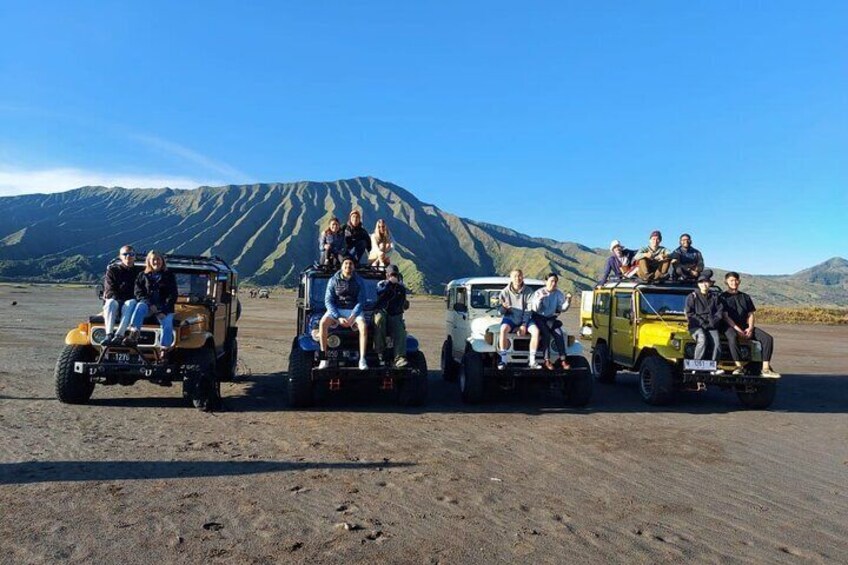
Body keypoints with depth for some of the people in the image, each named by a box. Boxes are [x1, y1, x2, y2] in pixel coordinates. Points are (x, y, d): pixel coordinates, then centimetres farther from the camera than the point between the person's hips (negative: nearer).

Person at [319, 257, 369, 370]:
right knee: (323, 323, -30)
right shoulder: (333, 280, -1)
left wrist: (352, 317, -20)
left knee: (363, 326, -31)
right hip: (336, 310, 0)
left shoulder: (359, 281, 0)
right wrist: (338, 318, -18)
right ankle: (324, 358, -25)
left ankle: (362, 359, -26)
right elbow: (328, 301, -5)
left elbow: (361, 301, -4)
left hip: (354, 310, 0)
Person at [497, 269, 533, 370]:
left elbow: (528, 310, -6)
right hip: (510, 318, -1)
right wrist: (503, 307, -26)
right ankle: (503, 359, -29)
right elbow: (500, 310, -1)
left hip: (524, 319, 1)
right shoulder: (505, 292, -3)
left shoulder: (528, 292, -2)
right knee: (503, 329, -34)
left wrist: (524, 325, -17)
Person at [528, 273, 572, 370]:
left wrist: (568, 301, -17)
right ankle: (547, 360, -25)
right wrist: (539, 299, -30)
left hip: (550, 318, 3)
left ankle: (562, 359, -17)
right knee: (546, 334, -28)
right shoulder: (539, 293, -6)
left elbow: (562, 308, 0)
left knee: (559, 333, -22)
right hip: (538, 318, -3)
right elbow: (535, 309, -13)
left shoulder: (558, 293, 4)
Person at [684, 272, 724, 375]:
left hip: (711, 326, 3)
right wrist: (702, 323, -10)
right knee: (702, 340, -32)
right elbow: (689, 313, -1)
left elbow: (720, 311, 10)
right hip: (696, 326, -3)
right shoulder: (692, 296, 6)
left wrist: (713, 321, -5)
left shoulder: (715, 296, 16)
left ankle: (714, 367, -17)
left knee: (716, 342, -24)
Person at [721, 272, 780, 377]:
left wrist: (750, 328, -6)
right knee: (732, 338, -40)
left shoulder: (745, 297, 20)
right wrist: (738, 329, -17)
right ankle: (739, 367, -36)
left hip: (745, 326, 5)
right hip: (730, 326, -5)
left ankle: (766, 368, -20)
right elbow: (725, 316, -6)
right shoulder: (723, 297, 4)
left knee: (768, 338, -17)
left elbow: (750, 314, 13)